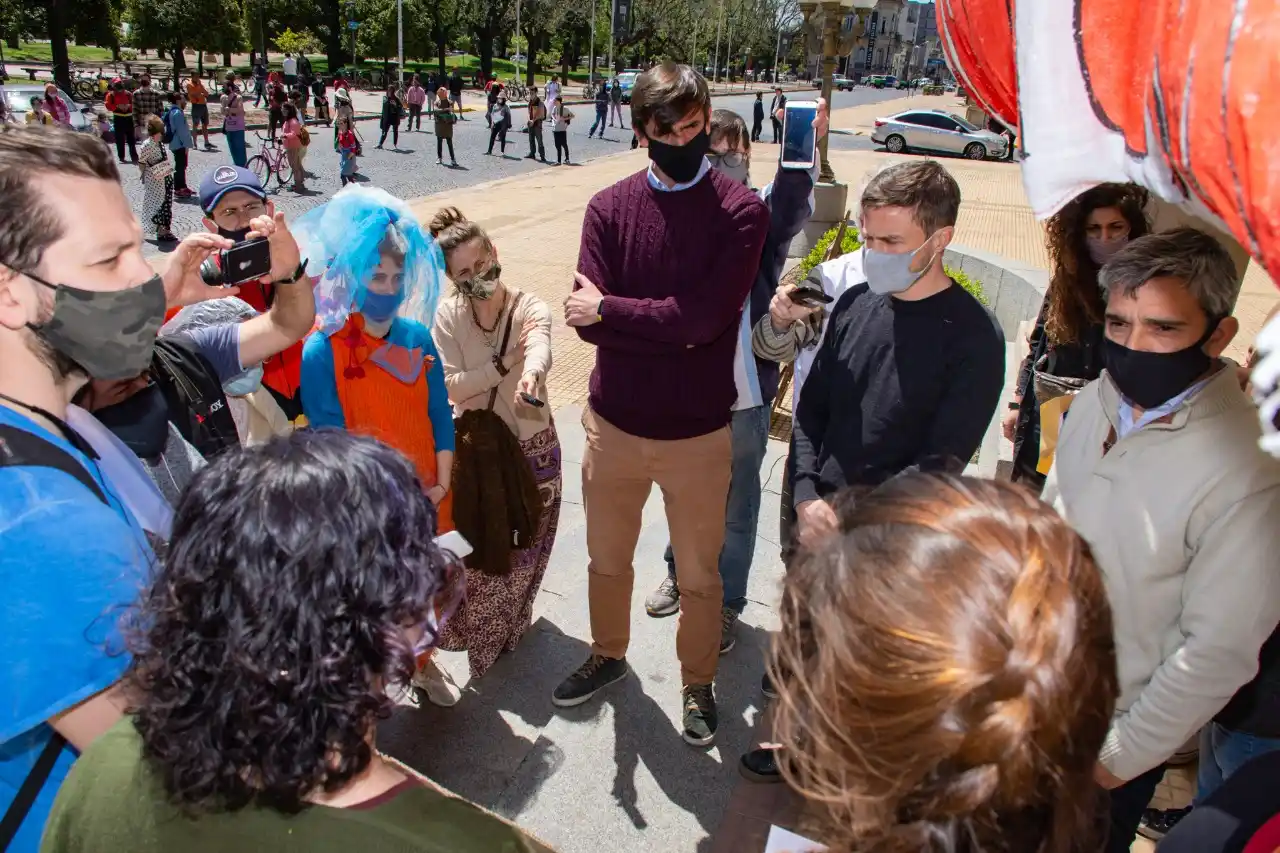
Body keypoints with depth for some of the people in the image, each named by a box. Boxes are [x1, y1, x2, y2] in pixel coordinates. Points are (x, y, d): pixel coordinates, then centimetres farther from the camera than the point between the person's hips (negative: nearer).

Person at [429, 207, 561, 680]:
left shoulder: (529, 307, -15)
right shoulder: (448, 315, -9)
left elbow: (540, 348, -40)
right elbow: (453, 386, -15)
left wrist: (530, 372, -63)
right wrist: (506, 362, -26)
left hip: (532, 445, -1)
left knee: (524, 546, 14)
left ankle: (510, 623, 44)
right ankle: (483, 634, 38)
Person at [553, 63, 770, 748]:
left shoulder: (740, 211, -10)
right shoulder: (609, 208, -2)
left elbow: (703, 317, -23)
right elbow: (588, 318, -12)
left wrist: (611, 310, -15)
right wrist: (667, 325, -21)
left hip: (697, 433, -2)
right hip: (614, 422, 3)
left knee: (699, 574, 14)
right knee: (607, 558, 22)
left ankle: (697, 683, 39)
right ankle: (607, 655, 48)